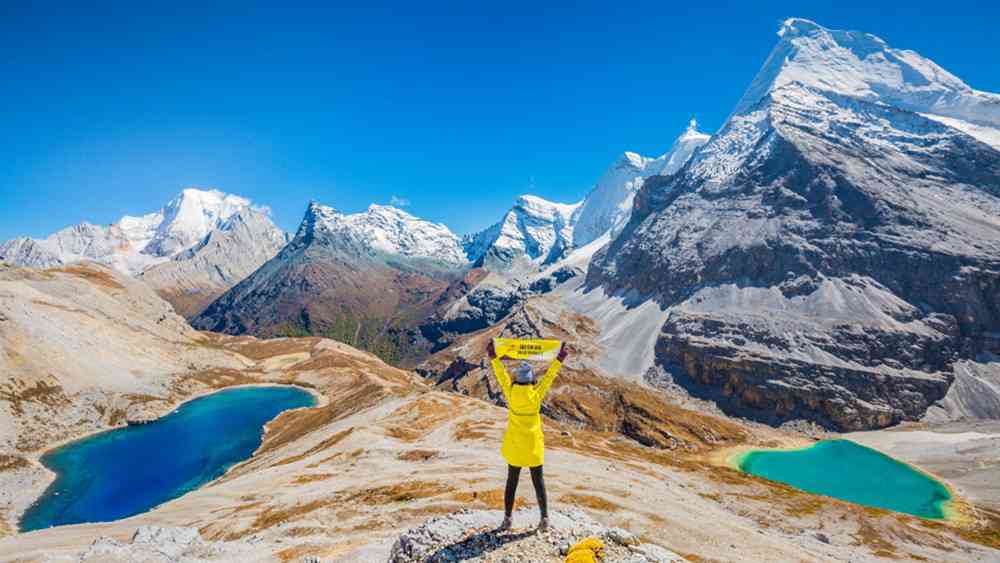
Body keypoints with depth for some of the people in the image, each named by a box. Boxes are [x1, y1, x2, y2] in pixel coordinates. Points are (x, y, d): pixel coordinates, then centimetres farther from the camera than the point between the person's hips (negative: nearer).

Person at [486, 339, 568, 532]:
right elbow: (549, 376, -10)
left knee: (511, 482, 15)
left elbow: (501, 375, -8)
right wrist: (560, 359, -3)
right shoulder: (536, 395, -17)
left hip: (514, 446, 1)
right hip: (534, 446, -1)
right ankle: (544, 518, 19)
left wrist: (493, 356, 0)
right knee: (538, 482, 13)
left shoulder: (510, 393, -16)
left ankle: (507, 519, 21)